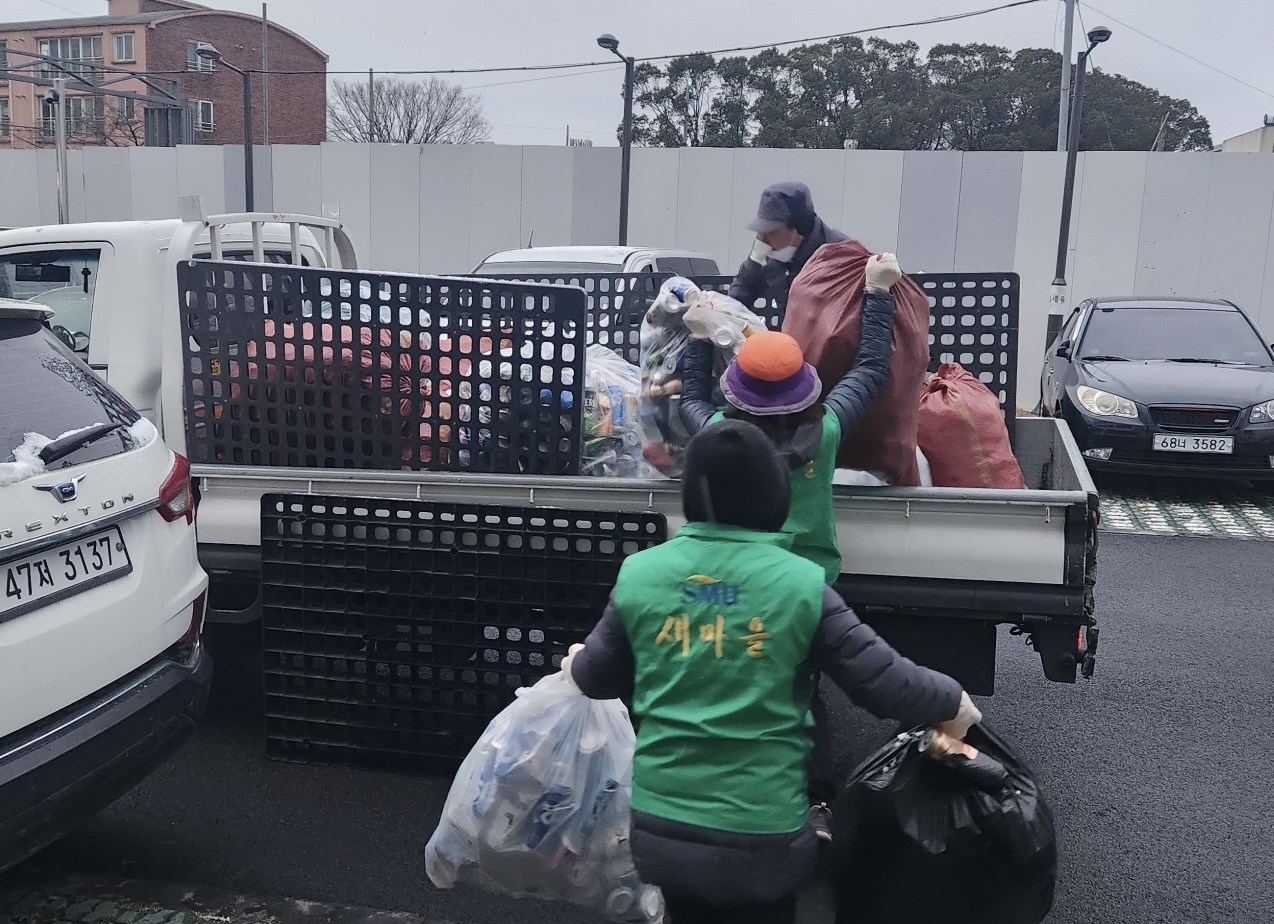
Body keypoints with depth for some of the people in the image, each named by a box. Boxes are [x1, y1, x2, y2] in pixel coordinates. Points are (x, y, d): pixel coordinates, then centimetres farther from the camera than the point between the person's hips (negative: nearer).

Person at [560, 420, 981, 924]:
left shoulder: (640, 574, -5)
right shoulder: (801, 584, -13)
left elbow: (597, 678, 9)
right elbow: (883, 682, -10)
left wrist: (577, 663, 32)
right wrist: (951, 701, 9)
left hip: (662, 824, 3)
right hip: (760, 834, -2)